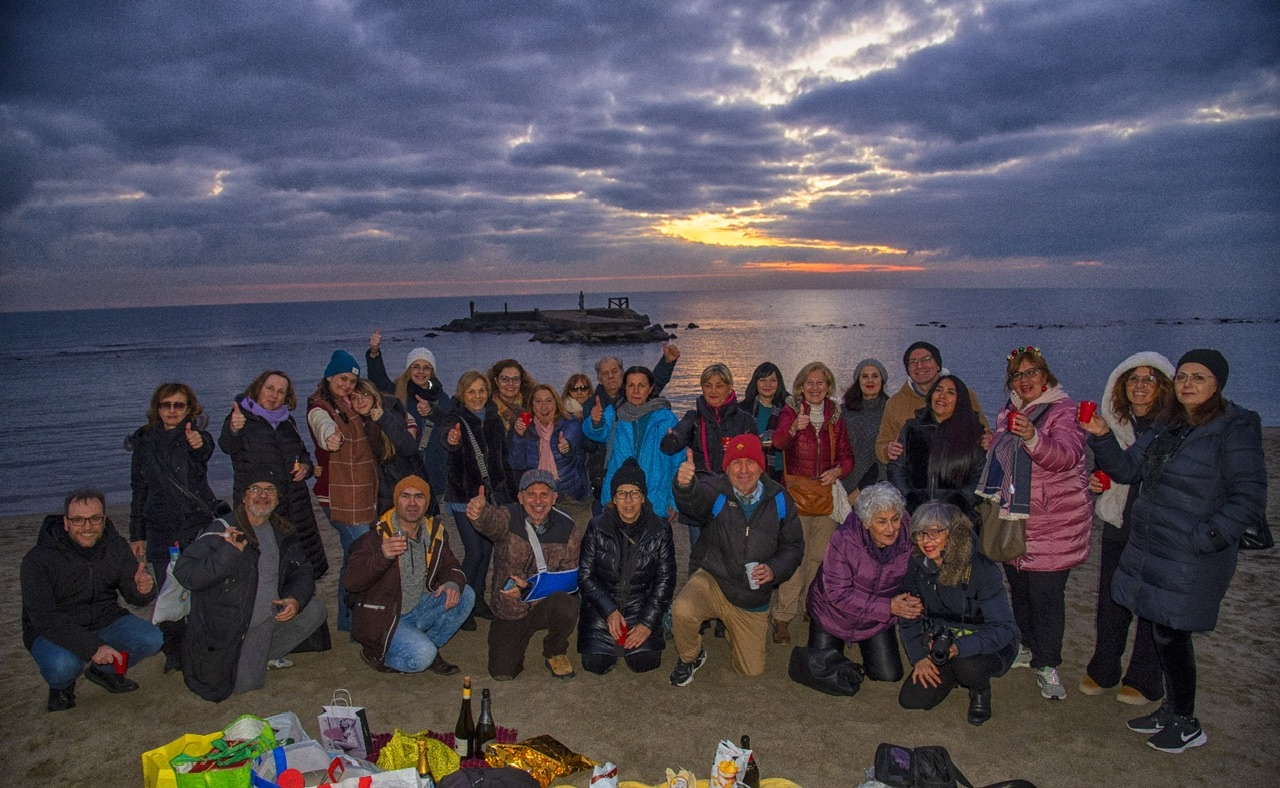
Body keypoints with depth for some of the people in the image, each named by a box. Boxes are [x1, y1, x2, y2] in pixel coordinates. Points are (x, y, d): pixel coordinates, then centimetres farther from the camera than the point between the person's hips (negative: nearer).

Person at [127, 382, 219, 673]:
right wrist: (136, 534, 14)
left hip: (199, 524, -3)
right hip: (160, 529, 3)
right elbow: (139, 491, 16)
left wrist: (199, 444, -52)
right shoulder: (144, 443, 10)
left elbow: (206, 451, -27)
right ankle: (174, 652, 19)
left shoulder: (195, 436, 0)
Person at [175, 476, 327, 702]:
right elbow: (185, 574, -23)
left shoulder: (282, 532, 3)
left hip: (272, 615, 6)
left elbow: (301, 572, 9)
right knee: (246, 684, -16)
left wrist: (295, 600, -11)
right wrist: (230, 553, -33)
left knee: (315, 609, -8)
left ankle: (266, 654, 10)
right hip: (230, 627, -6)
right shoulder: (223, 530, -16)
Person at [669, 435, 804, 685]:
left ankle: (731, 628, 43)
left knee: (752, 670, 10)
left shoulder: (779, 500, -5)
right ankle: (689, 657, 0)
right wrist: (684, 485, -60)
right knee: (682, 610, -34)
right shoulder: (717, 494, -13)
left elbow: (794, 545, 3)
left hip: (753, 600, 2)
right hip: (713, 581, -2)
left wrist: (774, 569, -17)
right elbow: (693, 502, -36)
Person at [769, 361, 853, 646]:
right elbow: (778, 441, -23)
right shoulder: (791, 410, -3)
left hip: (826, 492, 4)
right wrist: (794, 428, -44)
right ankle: (782, 617, -4)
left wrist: (837, 471, -10)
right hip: (796, 492, -4)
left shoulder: (835, 415, 8)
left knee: (820, 556, 10)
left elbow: (846, 456, 11)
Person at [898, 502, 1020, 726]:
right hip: (940, 643, 4)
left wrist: (960, 647, -40)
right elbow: (909, 617, 3)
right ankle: (952, 673, 17)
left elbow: (1005, 628, -28)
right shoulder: (916, 565, -10)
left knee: (967, 665, -37)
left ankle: (980, 691, 1)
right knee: (911, 698, -12)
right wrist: (919, 657, -9)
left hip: (986, 647, -4)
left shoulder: (981, 569, -25)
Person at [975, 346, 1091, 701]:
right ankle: (1027, 648, 33)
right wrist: (995, 501, 20)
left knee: (1045, 593, -4)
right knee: (1018, 586, 15)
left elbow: (1064, 456, -28)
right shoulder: (1008, 412, 11)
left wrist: (1032, 437, -45)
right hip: (1012, 519, 6)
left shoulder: (1064, 411, -10)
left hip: (1053, 522, -6)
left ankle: (1047, 665, 10)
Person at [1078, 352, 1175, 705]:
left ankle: (1144, 680, 26)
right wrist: (1093, 481, -1)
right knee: (1110, 603, 12)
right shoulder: (1112, 423, 6)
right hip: (1118, 525, 4)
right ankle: (1102, 671, 30)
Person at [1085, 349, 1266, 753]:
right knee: (1161, 633, 16)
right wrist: (1101, 436, -5)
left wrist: (1202, 538, -20)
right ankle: (1171, 709, 34)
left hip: (1190, 562, -7)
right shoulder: (1169, 429, 11)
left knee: (1171, 636, 2)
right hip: (1149, 552, 7)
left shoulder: (1235, 431, -12)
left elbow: (1248, 501, -14)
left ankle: (1186, 725, 21)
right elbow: (1127, 469, 11)